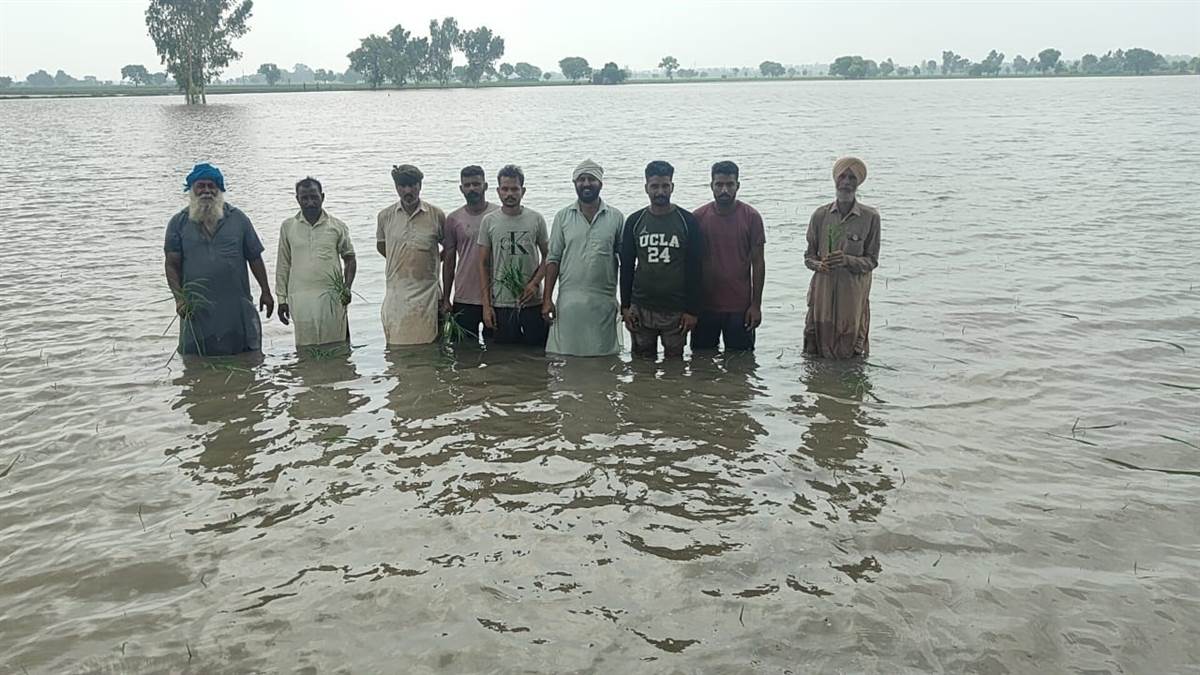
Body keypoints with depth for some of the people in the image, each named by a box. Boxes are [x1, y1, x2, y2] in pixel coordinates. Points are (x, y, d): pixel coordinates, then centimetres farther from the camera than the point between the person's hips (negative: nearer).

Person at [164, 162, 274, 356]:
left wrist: (265, 291, 10)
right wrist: (179, 298, -11)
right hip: (197, 309, 0)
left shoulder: (238, 218, 7)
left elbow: (254, 258, 11)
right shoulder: (178, 223, 5)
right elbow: (172, 265, 1)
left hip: (238, 308, 0)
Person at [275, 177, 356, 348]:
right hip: (300, 298, 1)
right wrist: (282, 299, 9)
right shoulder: (288, 227, 9)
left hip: (331, 296, 0)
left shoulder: (337, 226, 7)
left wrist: (347, 287, -1)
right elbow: (283, 265, 12)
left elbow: (349, 259, 13)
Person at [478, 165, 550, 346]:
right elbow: (484, 265, 4)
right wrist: (486, 305, -1)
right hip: (501, 304, 0)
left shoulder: (536, 219, 2)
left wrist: (535, 283, -10)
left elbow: (547, 257, 8)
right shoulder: (489, 221, 2)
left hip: (533, 303, 0)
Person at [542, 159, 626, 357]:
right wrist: (547, 299, -2)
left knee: (603, 354, 5)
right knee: (565, 355, 2)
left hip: (604, 303, 0)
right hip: (569, 301, 0)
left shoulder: (616, 218, 3)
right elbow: (553, 259, 5)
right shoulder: (562, 217, 5)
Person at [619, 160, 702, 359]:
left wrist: (692, 310, -5)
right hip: (641, 309, 2)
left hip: (676, 311, -1)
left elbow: (694, 269, 0)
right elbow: (626, 267, 9)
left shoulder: (687, 221, 0)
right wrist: (625, 307, 3)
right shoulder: (634, 221, 5)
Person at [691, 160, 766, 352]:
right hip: (705, 306, 1)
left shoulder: (751, 217, -3)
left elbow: (758, 263, 0)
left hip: (740, 307, -1)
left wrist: (756, 305, -5)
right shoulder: (698, 217, 0)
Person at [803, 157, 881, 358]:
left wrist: (848, 261, -20)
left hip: (853, 292, -2)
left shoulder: (870, 217, -3)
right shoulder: (820, 215, 3)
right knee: (816, 349, 5)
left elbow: (872, 260, -1)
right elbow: (809, 255, 9)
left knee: (850, 350, 2)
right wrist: (819, 265, -14)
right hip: (823, 291, 2)